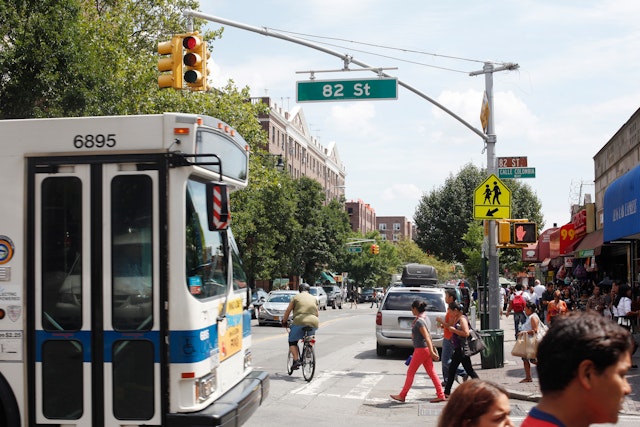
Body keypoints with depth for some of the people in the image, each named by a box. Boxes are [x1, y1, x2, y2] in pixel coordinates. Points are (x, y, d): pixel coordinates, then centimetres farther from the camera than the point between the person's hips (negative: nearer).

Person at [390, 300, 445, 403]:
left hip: (421, 349, -9)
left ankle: (402, 396, 10)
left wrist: (432, 352, -26)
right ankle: (440, 395, 8)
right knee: (431, 372, 8)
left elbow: (427, 337, -23)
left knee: (410, 372, 1)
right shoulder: (424, 318, 11)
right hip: (425, 349, 9)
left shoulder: (419, 321, -18)